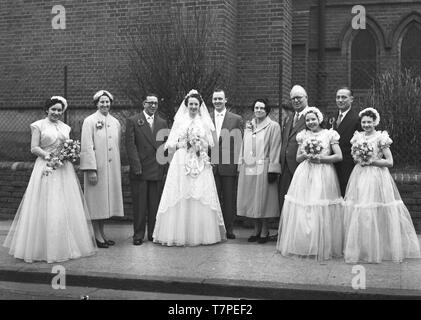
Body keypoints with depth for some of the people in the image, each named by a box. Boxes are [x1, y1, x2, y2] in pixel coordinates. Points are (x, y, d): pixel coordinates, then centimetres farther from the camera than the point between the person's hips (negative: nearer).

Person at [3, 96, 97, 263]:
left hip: (64, 169, 5)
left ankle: (65, 245, 12)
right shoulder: (39, 125, 3)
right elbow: (34, 148, -3)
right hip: (46, 168, -5)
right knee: (45, 207, -5)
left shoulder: (65, 127, 16)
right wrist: (47, 155, -18)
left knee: (66, 207, 4)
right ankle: (44, 247, 2)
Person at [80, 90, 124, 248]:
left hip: (112, 168, 5)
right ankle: (97, 235, 8)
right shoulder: (90, 121, -4)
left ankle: (102, 233, 21)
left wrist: (118, 166, 12)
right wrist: (91, 169, -15)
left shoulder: (115, 122, 12)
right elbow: (87, 147, -9)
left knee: (107, 199, 10)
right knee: (96, 200, -1)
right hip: (97, 167, -5)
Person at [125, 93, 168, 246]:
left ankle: (153, 233, 17)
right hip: (140, 169, -3)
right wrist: (136, 165, -12)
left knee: (155, 203, 7)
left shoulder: (162, 122, 14)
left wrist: (163, 163, 4)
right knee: (139, 204, 1)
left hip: (157, 169, 4)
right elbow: (130, 144, -5)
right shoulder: (133, 121, 1)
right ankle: (138, 235, 9)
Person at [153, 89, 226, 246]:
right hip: (181, 163, -1)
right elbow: (171, 143, 4)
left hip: (200, 164, 1)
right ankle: (179, 234, 1)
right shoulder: (179, 120, 8)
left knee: (201, 198, -3)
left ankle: (201, 233, 4)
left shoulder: (204, 122, 11)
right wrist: (184, 144, -10)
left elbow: (209, 143, 10)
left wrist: (200, 143, -7)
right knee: (180, 199, -4)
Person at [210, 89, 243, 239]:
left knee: (229, 199, 3)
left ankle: (229, 229, 12)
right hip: (211, 165, 2)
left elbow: (240, 143, 2)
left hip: (229, 165, -2)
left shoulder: (236, 119, 4)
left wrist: (239, 163, -5)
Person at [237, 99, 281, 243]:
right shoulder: (249, 125, 15)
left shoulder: (273, 126, -2)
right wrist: (241, 165, 11)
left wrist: (273, 170, -13)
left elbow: (275, 149, -8)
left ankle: (264, 231, 11)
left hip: (263, 168, -5)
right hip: (248, 168, 5)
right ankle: (256, 230, 18)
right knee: (252, 200, 7)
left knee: (263, 199, 0)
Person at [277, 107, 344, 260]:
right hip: (304, 174, 3)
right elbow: (298, 158, 15)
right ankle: (301, 244, 9)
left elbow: (339, 156, -2)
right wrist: (306, 155, -6)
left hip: (324, 174, -3)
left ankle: (323, 247, 6)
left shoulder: (329, 134, 3)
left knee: (322, 211, -4)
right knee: (301, 211, 0)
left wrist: (320, 158, -11)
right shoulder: (303, 136, 12)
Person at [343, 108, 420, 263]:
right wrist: (359, 160, 0)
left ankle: (379, 249, 5)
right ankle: (359, 248, 13)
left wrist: (372, 161, -13)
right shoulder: (358, 137, 10)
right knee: (358, 213, 3)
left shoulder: (381, 138, -5)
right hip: (360, 177, 5)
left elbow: (390, 162, -6)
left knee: (376, 212, -6)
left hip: (377, 177, -5)